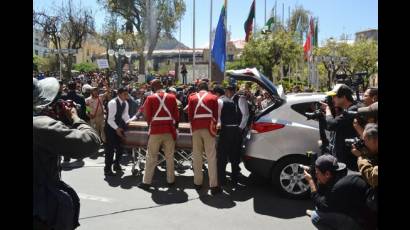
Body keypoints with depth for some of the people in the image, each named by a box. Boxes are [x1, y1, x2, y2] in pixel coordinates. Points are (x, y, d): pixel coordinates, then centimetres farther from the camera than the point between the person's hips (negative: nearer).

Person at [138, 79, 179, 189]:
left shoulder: (150, 98, -6)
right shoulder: (172, 97, 0)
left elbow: (147, 116, -1)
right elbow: (176, 115, 4)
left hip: (155, 131, -2)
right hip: (169, 130, 2)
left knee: (151, 157, 6)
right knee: (169, 156, 11)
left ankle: (146, 182, 10)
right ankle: (170, 180, 18)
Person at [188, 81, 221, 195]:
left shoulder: (192, 97, 8)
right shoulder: (213, 97, 3)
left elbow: (189, 115, 6)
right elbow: (215, 115, 2)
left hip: (196, 129, 2)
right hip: (208, 129, -2)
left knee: (197, 156, 11)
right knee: (211, 157, -3)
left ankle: (198, 182, 16)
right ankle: (213, 185, -5)